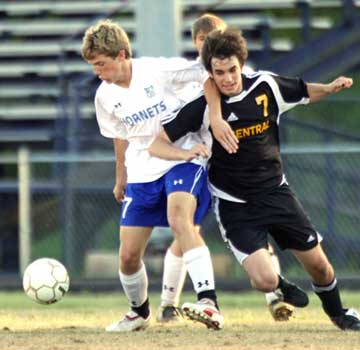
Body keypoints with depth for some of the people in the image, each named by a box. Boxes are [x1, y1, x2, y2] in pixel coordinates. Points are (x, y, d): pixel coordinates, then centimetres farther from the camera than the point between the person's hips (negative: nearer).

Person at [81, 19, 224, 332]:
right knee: (128, 256, 3)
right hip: (141, 174, 6)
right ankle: (140, 312, 34)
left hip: (183, 159, -6)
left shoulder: (157, 71, -13)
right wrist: (121, 178, 31)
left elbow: (208, 74, -9)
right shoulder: (105, 97, 2)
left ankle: (209, 303, -44)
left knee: (179, 220, -35)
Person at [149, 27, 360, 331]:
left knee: (318, 264, 7)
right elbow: (156, 145, -16)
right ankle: (281, 288, 22)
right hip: (234, 204, -3)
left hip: (275, 191, 3)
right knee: (264, 280, -17)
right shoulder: (202, 107, -16)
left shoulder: (266, 86, -7)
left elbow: (304, 92, 13)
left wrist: (330, 88, -7)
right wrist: (187, 153, -34)